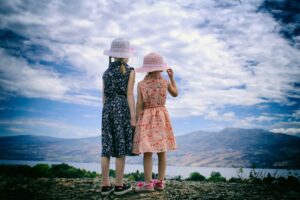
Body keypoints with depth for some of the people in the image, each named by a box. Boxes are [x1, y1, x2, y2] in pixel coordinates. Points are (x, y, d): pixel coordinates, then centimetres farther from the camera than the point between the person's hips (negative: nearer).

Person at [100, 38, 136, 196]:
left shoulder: (106, 72, 13)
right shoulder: (130, 71, -2)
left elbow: (104, 96, 12)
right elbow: (129, 95, -9)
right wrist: (133, 116, -8)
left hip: (108, 109, 5)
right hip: (122, 109, -5)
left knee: (107, 147, 5)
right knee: (120, 148, 0)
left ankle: (105, 185, 10)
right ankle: (119, 185, 7)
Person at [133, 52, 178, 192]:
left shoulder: (141, 84, -6)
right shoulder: (165, 82, -1)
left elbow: (139, 105, -9)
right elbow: (175, 94, 19)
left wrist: (136, 122, -2)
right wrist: (172, 78, 25)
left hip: (146, 118, -2)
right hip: (161, 117, 3)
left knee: (147, 152, -2)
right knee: (162, 151, 8)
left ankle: (148, 183, -2)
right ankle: (160, 182, 14)